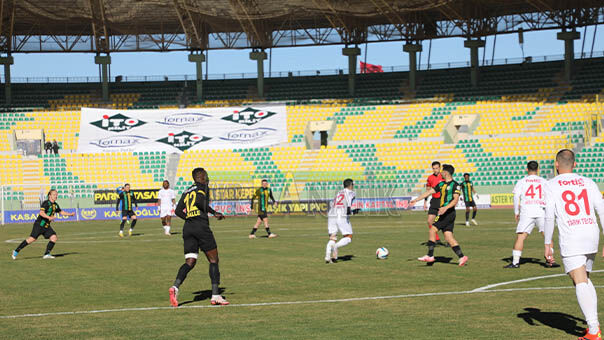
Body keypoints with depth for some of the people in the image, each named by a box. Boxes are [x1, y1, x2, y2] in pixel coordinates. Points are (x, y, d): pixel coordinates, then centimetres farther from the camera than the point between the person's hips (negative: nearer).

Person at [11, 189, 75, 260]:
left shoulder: (55, 205, 12)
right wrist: (49, 217, -37)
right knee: (32, 239, -9)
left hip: (46, 226, 7)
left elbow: (61, 212, 28)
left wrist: (70, 214, 20)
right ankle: (16, 251, 4)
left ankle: (46, 254, -4)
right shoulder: (46, 203, -13)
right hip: (39, 225, -7)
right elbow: (41, 213, -26)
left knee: (54, 237, -10)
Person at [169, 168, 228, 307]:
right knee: (213, 260, 3)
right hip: (201, 226, -7)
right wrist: (214, 213, -10)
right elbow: (199, 201, -18)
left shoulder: (187, 191, 20)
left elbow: (178, 211, 16)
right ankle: (215, 295, -1)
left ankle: (175, 286, -22)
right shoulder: (203, 187, 1)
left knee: (190, 262, 3)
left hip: (187, 227, 7)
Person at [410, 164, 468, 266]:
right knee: (448, 237, 2)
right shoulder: (442, 184, 17)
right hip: (443, 212, 8)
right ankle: (462, 257, 0)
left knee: (432, 230, -9)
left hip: (448, 212, -8)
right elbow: (429, 192, 18)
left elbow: (455, 200, -17)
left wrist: (445, 208, -31)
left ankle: (430, 256, -6)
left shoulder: (454, 185, -7)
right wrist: (416, 200, 16)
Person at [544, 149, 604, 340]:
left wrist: (547, 244, 0)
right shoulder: (588, 183, 13)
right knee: (585, 279, 21)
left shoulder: (552, 185, 3)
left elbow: (549, 216, -5)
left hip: (570, 238, -5)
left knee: (580, 283, -8)